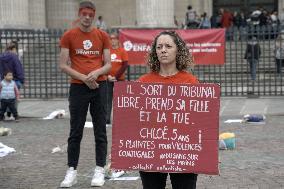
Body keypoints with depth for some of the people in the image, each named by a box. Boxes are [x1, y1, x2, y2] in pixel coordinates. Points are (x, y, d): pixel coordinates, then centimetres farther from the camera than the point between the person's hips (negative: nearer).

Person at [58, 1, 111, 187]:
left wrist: (96, 73, -14)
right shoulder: (69, 36, 2)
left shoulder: (103, 36, 6)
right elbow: (63, 65, -2)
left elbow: (108, 65, 6)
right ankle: (72, 171, 8)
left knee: (100, 130, 3)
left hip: (99, 86, 1)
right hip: (78, 87, -1)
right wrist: (84, 78, -12)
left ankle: (100, 170, 10)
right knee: (76, 131, 2)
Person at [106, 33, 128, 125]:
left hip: (119, 79, -1)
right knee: (108, 99, -2)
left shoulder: (122, 51, 0)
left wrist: (116, 76, -11)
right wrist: (108, 76, -9)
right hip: (108, 79, 1)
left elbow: (125, 65, -5)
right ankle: (107, 118, -2)